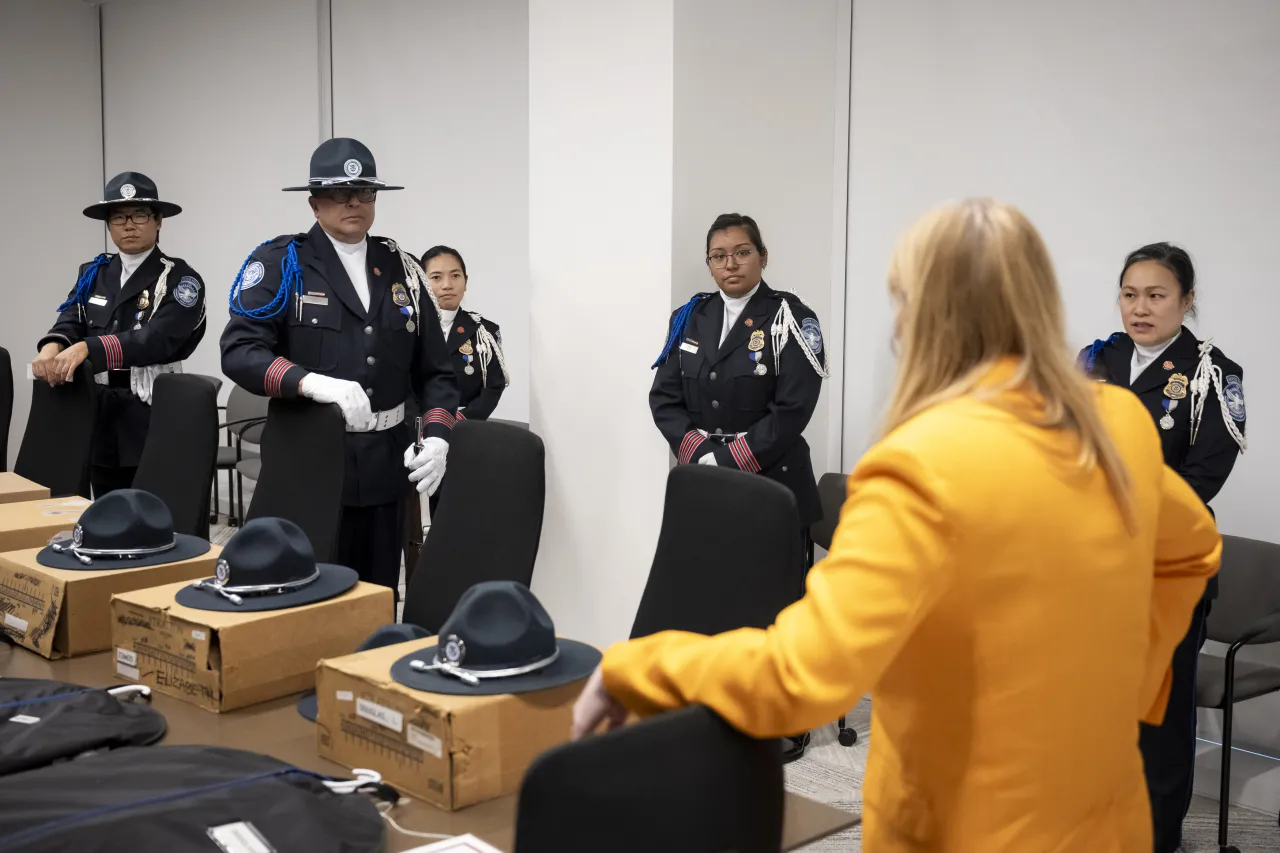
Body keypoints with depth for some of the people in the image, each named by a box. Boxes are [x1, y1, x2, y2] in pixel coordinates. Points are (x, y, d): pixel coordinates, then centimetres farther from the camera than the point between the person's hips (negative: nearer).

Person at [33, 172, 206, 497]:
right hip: (99, 419, 5)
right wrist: (52, 348, -23)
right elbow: (71, 322, 0)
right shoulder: (92, 274, 14)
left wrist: (86, 349, -29)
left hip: (153, 422, -5)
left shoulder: (180, 278, -5)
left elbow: (157, 339, -18)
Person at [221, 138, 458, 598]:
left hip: (386, 463, 4)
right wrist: (312, 381, -28)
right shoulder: (279, 262, -1)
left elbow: (434, 370, 11)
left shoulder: (401, 268, 11)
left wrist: (437, 435, -6)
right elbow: (239, 351, -12)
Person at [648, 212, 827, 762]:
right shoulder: (691, 318, 10)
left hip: (771, 484, -4)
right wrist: (699, 450, -8)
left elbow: (793, 407, -13)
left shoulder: (787, 317, -5)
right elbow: (663, 397, 7)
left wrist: (735, 459, -15)